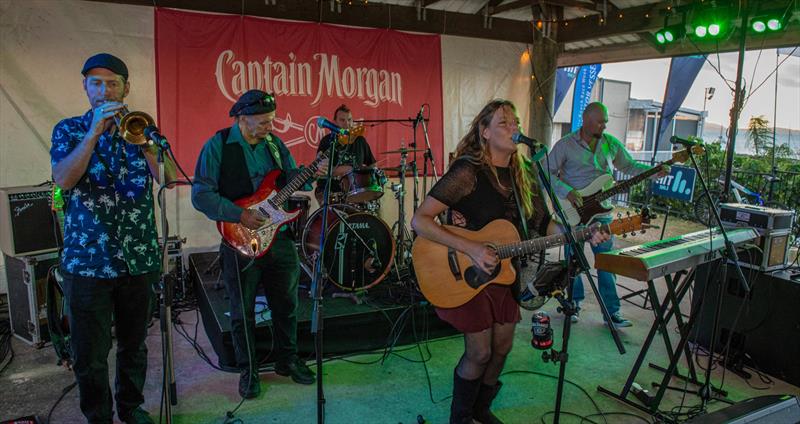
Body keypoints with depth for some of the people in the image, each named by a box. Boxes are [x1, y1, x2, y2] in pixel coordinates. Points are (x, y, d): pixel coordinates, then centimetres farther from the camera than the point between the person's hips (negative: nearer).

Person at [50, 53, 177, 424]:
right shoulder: (69, 130, 4)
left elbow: (170, 179, -7)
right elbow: (63, 180, -14)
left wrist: (145, 142, -22)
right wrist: (95, 131, -19)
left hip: (139, 257, 2)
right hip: (87, 259, -1)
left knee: (134, 343, 15)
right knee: (90, 353, 6)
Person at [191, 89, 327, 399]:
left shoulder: (274, 144, 7)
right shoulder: (217, 146, -9)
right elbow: (201, 194, -13)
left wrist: (313, 173, -11)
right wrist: (240, 215, -21)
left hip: (280, 237, 5)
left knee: (286, 304, 14)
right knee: (243, 311, 9)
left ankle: (287, 360, 33)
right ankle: (248, 371, 26)